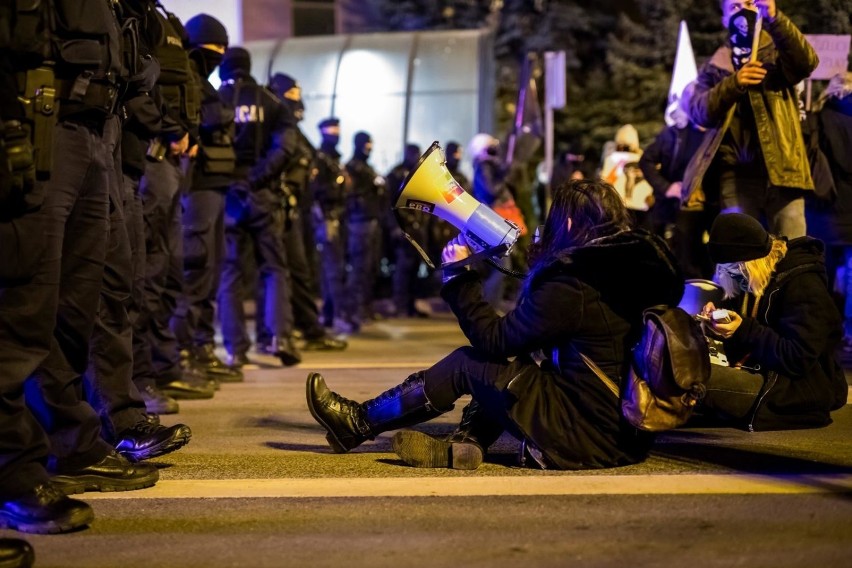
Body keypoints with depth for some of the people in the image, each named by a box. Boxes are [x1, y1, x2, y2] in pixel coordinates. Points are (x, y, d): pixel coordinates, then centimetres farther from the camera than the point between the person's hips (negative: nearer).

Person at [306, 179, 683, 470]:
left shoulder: (572, 286, -20)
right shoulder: (641, 261, 6)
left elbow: (494, 339, -9)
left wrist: (459, 276, 2)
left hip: (588, 439, -8)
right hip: (632, 435, 8)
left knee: (466, 364, 4)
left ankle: (357, 424, 19)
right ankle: (467, 444, 6)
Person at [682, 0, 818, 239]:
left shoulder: (777, 51, 14)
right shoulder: (716, 65, 16)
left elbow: (806, 62, -10)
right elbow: (698, 112, 0)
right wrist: (733, 83, -16)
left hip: (781, 170, 0)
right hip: (737, 174, 0)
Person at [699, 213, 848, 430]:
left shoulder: (803, 285, -15)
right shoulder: (751, 280, 11)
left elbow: (799, 360, -20)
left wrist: (744, 330, -24)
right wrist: (717, 316, 0)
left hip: (803, 391, -10)